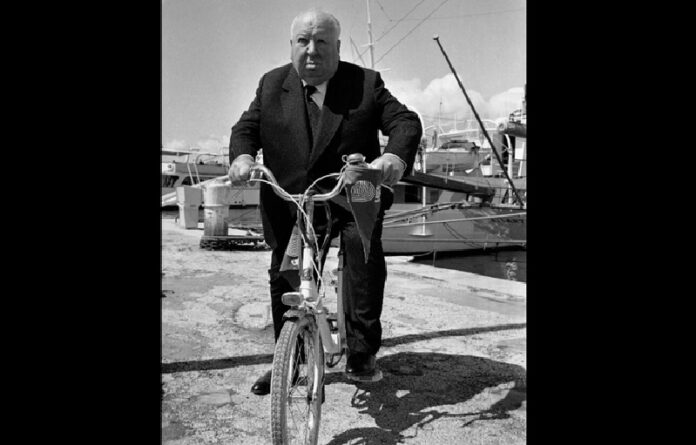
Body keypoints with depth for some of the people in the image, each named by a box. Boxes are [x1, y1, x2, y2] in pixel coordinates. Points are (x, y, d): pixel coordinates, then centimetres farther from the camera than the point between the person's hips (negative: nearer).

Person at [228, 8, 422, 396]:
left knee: (363, 245, -27)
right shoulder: (272, 85, 7)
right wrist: (242, 156, -18)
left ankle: (362, 349, -12)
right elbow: (246, 127, 6)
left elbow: (405, 121, -8)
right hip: (290, 203, 3)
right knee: (284, 276, 3)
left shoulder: (366, 83, 0)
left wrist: (396, 156, -30)